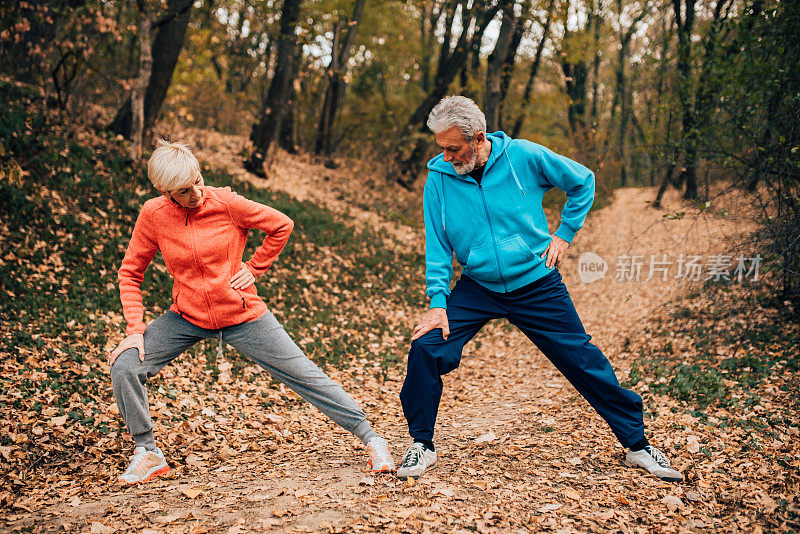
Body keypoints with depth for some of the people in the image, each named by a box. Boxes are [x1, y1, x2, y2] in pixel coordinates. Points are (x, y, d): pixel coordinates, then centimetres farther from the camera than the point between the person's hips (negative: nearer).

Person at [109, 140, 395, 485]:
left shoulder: (225, 203, -15)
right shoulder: (153, 215, -10)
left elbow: (282, 225, -2)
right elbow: (130, 273, 0)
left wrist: (253, 268, -4)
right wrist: (134, 329, -8)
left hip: (242, 315, -2)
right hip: (188, 317, 2)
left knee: (305, 376, -2)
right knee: (124, 367, -13)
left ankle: (370, 437, 10)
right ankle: (147, 453, 7)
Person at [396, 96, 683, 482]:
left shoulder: (524, 156, -12)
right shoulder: (439, 178, -8)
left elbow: (583, 181, 3)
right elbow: (436, 246, -4)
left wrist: (564, 233, -1)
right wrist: (438, 302, -12)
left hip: (536, 285, -1)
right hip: (477, 288, 1)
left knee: (584, 362, 2)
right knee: (426, 349, -16)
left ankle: (637, 444, 21)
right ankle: (422, 445, 5)